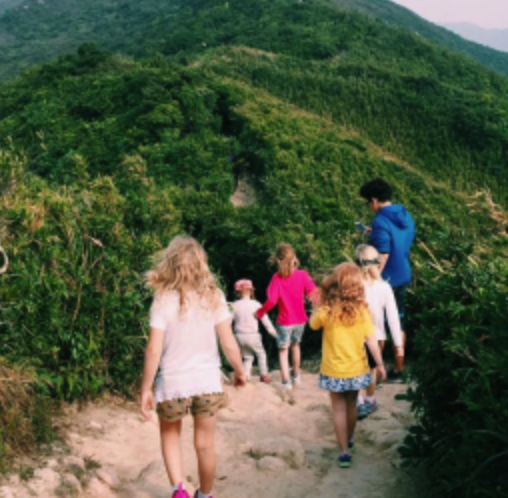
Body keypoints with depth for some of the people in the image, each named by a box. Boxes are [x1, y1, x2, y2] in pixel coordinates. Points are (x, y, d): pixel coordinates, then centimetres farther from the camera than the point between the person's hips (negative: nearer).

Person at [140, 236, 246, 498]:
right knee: (205, 444, 16)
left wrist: (145, 389, -4)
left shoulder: (163, 300, -13)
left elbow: (154, 351, -14)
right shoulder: (214, 298, -6)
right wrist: (239, 371, 13)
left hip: (173, 383, -2)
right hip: (209, 381, 2)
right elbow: (229, 344, -5)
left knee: (170, 434, 23)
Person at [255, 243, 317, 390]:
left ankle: (286, 381, 8)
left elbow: (271, 301, -21)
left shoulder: (277, 278, -17)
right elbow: (313, 293, -11)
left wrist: (260, 312, -6)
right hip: (300, 319, 3)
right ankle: (296, 375, 39)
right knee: (295, 345, 26)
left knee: (283, 350, 11)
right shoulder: (302, 275, -11)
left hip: (284, 321, -3)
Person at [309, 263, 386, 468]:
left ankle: (345, 451, 9)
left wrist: (320, 305, 3)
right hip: (357, 370, 2)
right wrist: (380, 364, 0)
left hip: (334, 371, -2)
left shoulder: (326, 311, -18)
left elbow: (313, 324, 3)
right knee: (351, 405, 23)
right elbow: (371, 340, -9)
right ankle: (349, 440, 43)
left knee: (339, 408, 11)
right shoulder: (362, 310, -13)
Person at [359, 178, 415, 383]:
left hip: (386, 280, -8)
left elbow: (382, 257, -24)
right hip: (403, 278, 8)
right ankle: (398, 370, 24)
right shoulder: (406, 216, 4)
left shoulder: (381, 222, -22)